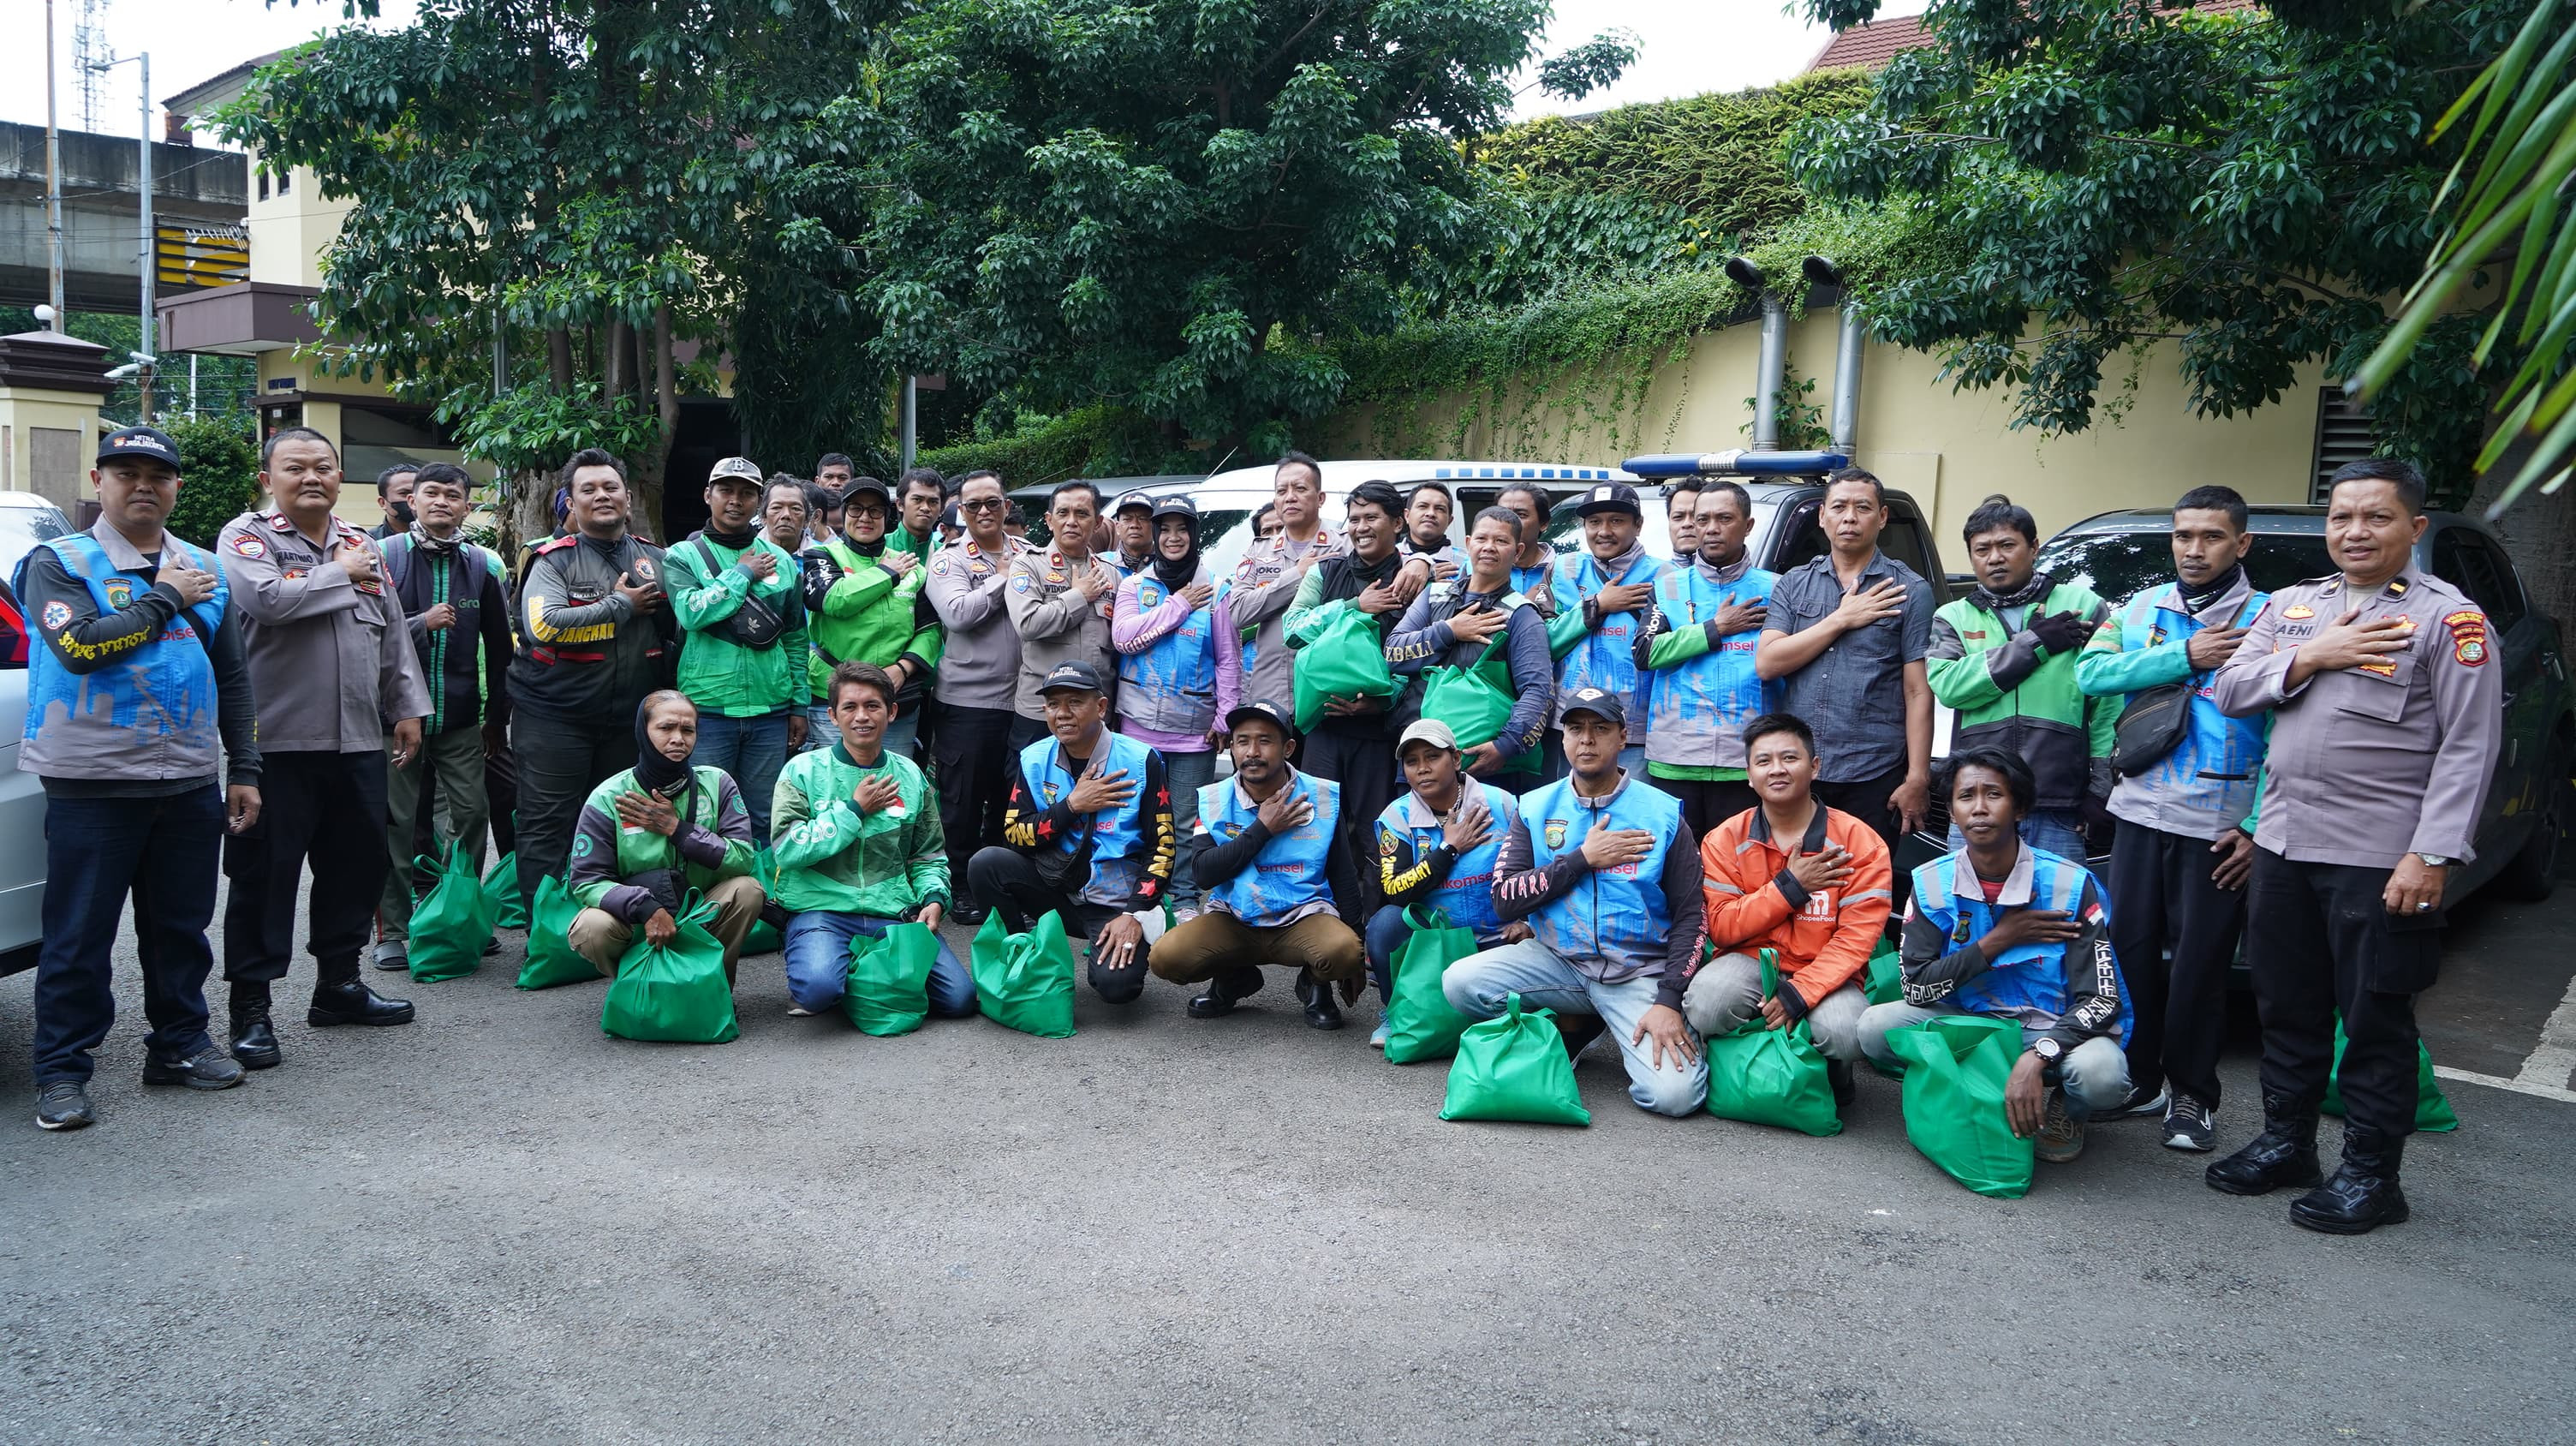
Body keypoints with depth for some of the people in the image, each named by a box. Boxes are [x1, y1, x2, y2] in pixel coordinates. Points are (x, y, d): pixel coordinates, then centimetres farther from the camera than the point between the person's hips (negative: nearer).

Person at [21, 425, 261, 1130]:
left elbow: (232, 676, 16)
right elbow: (79, 646, -21)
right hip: (92, 787, -4)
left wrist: (244, 769, 12)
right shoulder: (59, 562, -2)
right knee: (79, 936, 1)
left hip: (191, 783, 4)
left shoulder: (203, 570, 12)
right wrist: (164, 599, -11)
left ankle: (179, 1043, 27)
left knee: (181, 927, 13)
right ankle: (61, 1071, 12)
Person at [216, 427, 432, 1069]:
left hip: (359, 740, 6)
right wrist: (341, 574, -9)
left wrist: (406, 708, 14)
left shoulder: (363, 546, 16)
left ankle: (338, 982, 27)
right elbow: (267, 599, -23)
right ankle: (250, 1005, 6)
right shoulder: (246, 537, -1)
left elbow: (394, 636, 19)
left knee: (357, 865, 12)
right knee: (265, 872, -1)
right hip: (277, 741, -6)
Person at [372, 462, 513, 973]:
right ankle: (392, 930, 12)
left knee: (471, 812, 1)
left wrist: (498, 715, 13)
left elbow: (499, 649, 13)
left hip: (460, 719, 2)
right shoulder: (383, 556, 0)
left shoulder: (484, 565, 7)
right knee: (395, 820, 3)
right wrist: (421, 623, -16)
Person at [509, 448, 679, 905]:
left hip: (629, 721, 4)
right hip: (554, 718, -4)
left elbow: (679, 630, 18)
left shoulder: (655, 559, 10)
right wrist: (621, 605, -15)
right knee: (547, 829, -2)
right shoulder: (554, 560, -3)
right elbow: (543, 626, -20)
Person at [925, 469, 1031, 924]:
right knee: (964, 799, 3)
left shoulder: (1030, 555, 10)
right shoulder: (949, 562, 1)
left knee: (1010, 799, 12)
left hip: (1022, 698, 4)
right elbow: (958, 613, -17)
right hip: (967, 699, -3)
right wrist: (1003, 577, -9)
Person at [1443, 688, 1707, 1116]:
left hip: (1640, 973, -3)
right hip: (1558, 963, 3)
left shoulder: (1662, 813, -1)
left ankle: (1631, 1037, 10)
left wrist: (1669, 1001, -13)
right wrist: (1582, 859, -13)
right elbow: (1504, 900, -6)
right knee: (1460, 982, -22)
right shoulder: (1535, 809, 4)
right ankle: (1573, 1024, 2)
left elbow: (1689, 916, -1)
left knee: (1674, 1094, -25)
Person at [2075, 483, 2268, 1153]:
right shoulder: (2143, 608, 10)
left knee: (2200, 964, 3)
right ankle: (2133, 1077, 23)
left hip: (2218, 827, -4)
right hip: (2139, 813, 4)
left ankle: (2192, 1095, 17)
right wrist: (2183, 657, -14)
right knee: (2130, 947, 9)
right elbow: (2091, 672, -5)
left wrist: (2259, 828, -14)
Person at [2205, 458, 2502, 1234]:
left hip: (2380, 858, -6)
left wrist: (2432, 856, -18)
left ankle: (2370, 1173, 14)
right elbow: (2229, 691, 7)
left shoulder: (2448, 617, -5)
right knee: (2287, 1007, 15)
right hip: (2283, 844, 6)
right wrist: (2310, 658, -9)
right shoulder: (2292, 606, 13)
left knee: (2374, 1020, 3)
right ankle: (2285, 1142, 29)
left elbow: (2469, 748, -10)